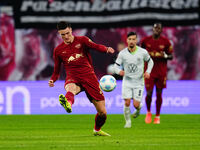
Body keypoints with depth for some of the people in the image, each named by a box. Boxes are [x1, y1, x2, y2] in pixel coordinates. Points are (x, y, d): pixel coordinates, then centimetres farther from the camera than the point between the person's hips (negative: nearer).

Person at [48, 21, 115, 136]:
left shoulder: (82, 40, 7)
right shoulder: (58, 50, 12)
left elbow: (95, 46, -11)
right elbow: (57, 70, 19)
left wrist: (107, 49, -33)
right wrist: (52, 80, -3)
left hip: (89, 76, 0)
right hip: (73, 78, 0)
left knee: (102, 112, 0)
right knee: (70, 88, -42)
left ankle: (97, 130, 31)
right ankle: (68, 104, -77)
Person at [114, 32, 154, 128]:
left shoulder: (143, 52, -7)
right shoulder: (122, 53, -6)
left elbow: (150, 62, 9)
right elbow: (116, 66, -2)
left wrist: (148, 71, -8)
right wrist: (119, 71, -25)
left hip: (139, 82, -1)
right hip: (127, 81, 1)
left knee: (136, 104, -7)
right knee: (127, 103, -9)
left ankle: (138, 108, 31)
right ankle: (128, 122, 12)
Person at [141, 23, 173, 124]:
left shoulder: (165, 42, -1)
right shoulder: (145, 40, 0)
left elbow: (171, 56, 4)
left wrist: (165, 56, -15)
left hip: (161, 72, 0)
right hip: (149, 70, 0)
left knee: (159, 94, 3)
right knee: (149, 93, -7)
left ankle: (157, 116, 16)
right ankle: (148, 113, 20)